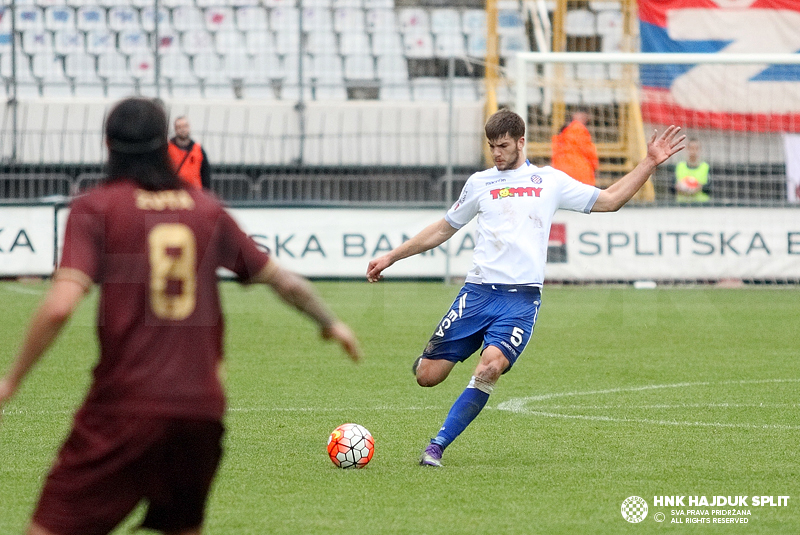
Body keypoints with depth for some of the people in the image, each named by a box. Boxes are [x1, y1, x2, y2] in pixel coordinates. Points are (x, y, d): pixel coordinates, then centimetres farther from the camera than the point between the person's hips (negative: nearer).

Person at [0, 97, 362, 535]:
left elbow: (60, 306, -14)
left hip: (126, 405, -4)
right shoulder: (207, 211, 11)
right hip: (202, 408, 4)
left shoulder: (96, 208, -1)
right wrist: (330, 323, 38)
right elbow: (284, 282, 20)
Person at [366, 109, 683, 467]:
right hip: (478, 290, 2)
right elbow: (443, 229, 26)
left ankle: (437, 446, -17)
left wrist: (649, 163, 11)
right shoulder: (480, 183, 16)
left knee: (490, 367, -27)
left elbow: (609, 200, 18)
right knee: (427, 377, -6)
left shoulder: (550, 181, 13)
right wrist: (391, 257, 24)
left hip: (522, 298, -2)